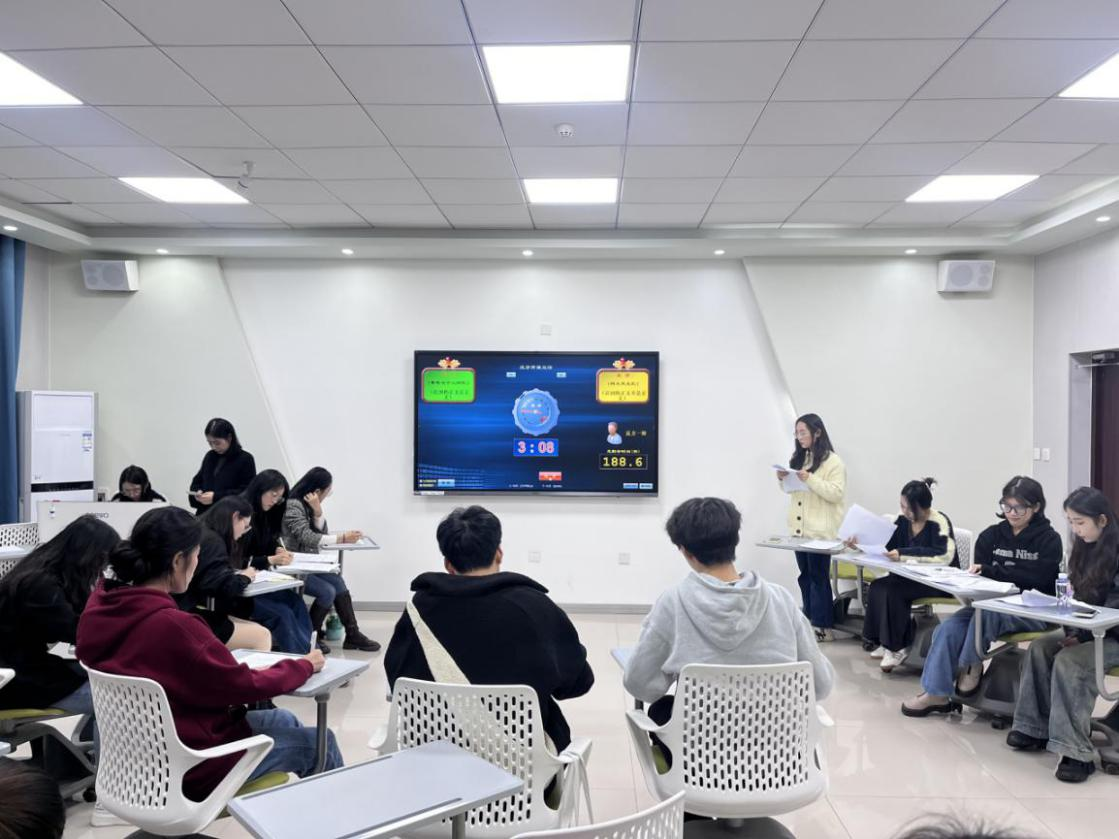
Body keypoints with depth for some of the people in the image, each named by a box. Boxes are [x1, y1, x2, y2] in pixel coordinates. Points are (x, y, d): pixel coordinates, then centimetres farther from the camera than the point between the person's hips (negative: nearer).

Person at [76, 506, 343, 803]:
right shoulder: (172, 625, -32)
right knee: (320, 742, 10)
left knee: (284, 721, 24)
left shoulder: (99, 608, -7)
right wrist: (304, 665, -4)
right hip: (192, 768, -8)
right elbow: (246, 687, -20)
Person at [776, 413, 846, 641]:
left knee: (819, 577, -3)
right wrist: (783, 479, -1)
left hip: (820, 530, -7)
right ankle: (809, 621, 19)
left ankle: (822, 626, 4)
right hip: (799, 528, 7)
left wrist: (810, 479, -24)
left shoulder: (833, 461, -8)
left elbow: (836, 493, -15)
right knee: (805, 576, 11)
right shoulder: (798, 458, 12)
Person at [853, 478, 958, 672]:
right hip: (913, 577, 7)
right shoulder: (903, 520, 3)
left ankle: (897, 648, -11)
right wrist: (861, 545, -6)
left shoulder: (939, 522, -15)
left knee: (893, 590, -27)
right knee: (877, 587, -18)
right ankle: (885, 642, -8)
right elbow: (885, 545, 12)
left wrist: (903, 554, -32)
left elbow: (944, 556, -29)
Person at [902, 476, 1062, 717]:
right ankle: (936, 693, -19)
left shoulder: (1049, 539, 0)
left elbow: (1039, 580, -13)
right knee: (948, 629, -22)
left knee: (987, 612, -36)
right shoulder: (991, 535, 11)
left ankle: (972, 666, -13)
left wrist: (992, 571, -19)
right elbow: (979, 574, 9)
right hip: (992, 603, 4)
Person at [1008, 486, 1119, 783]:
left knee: (1069, 661, -27)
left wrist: (1083, 636, -22)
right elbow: (1078, 596, 10)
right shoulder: (1086, 548, 7)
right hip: (1088, 630, 8)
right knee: (1040, 648, -12)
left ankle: (1076, 751, -26)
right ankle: (1037, 728, -8)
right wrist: (1073, 631, -4)